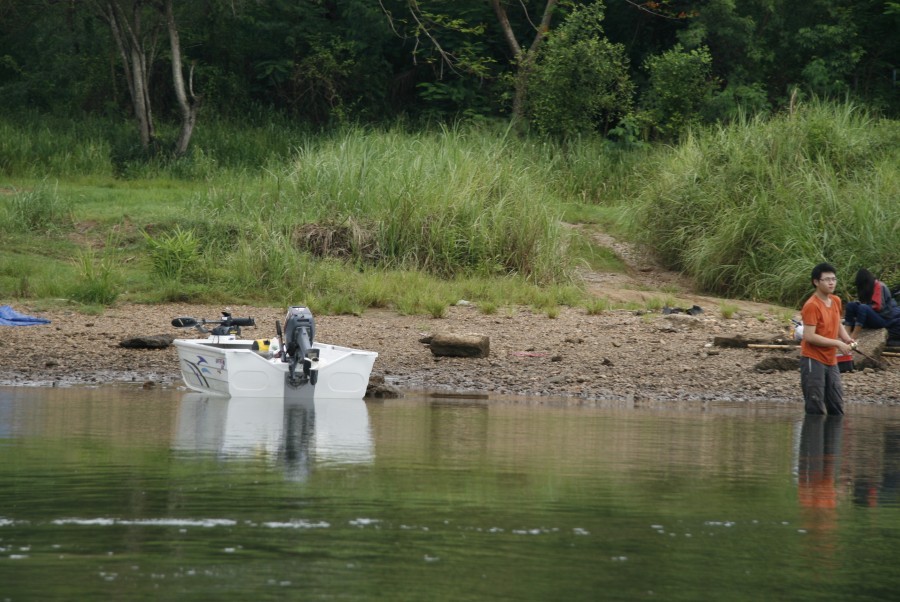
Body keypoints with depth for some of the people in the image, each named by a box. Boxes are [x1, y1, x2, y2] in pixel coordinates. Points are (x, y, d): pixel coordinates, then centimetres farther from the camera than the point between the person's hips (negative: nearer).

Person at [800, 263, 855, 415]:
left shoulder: (836, 301, 8)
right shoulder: (812, 305, -16)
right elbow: (809, 336, -22)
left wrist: (846, 338, 3)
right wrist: (837, 343, -21)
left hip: (831, 361, 8)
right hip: (813, 360, -8)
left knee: (837, 408, 11)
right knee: (815, 410, -7)